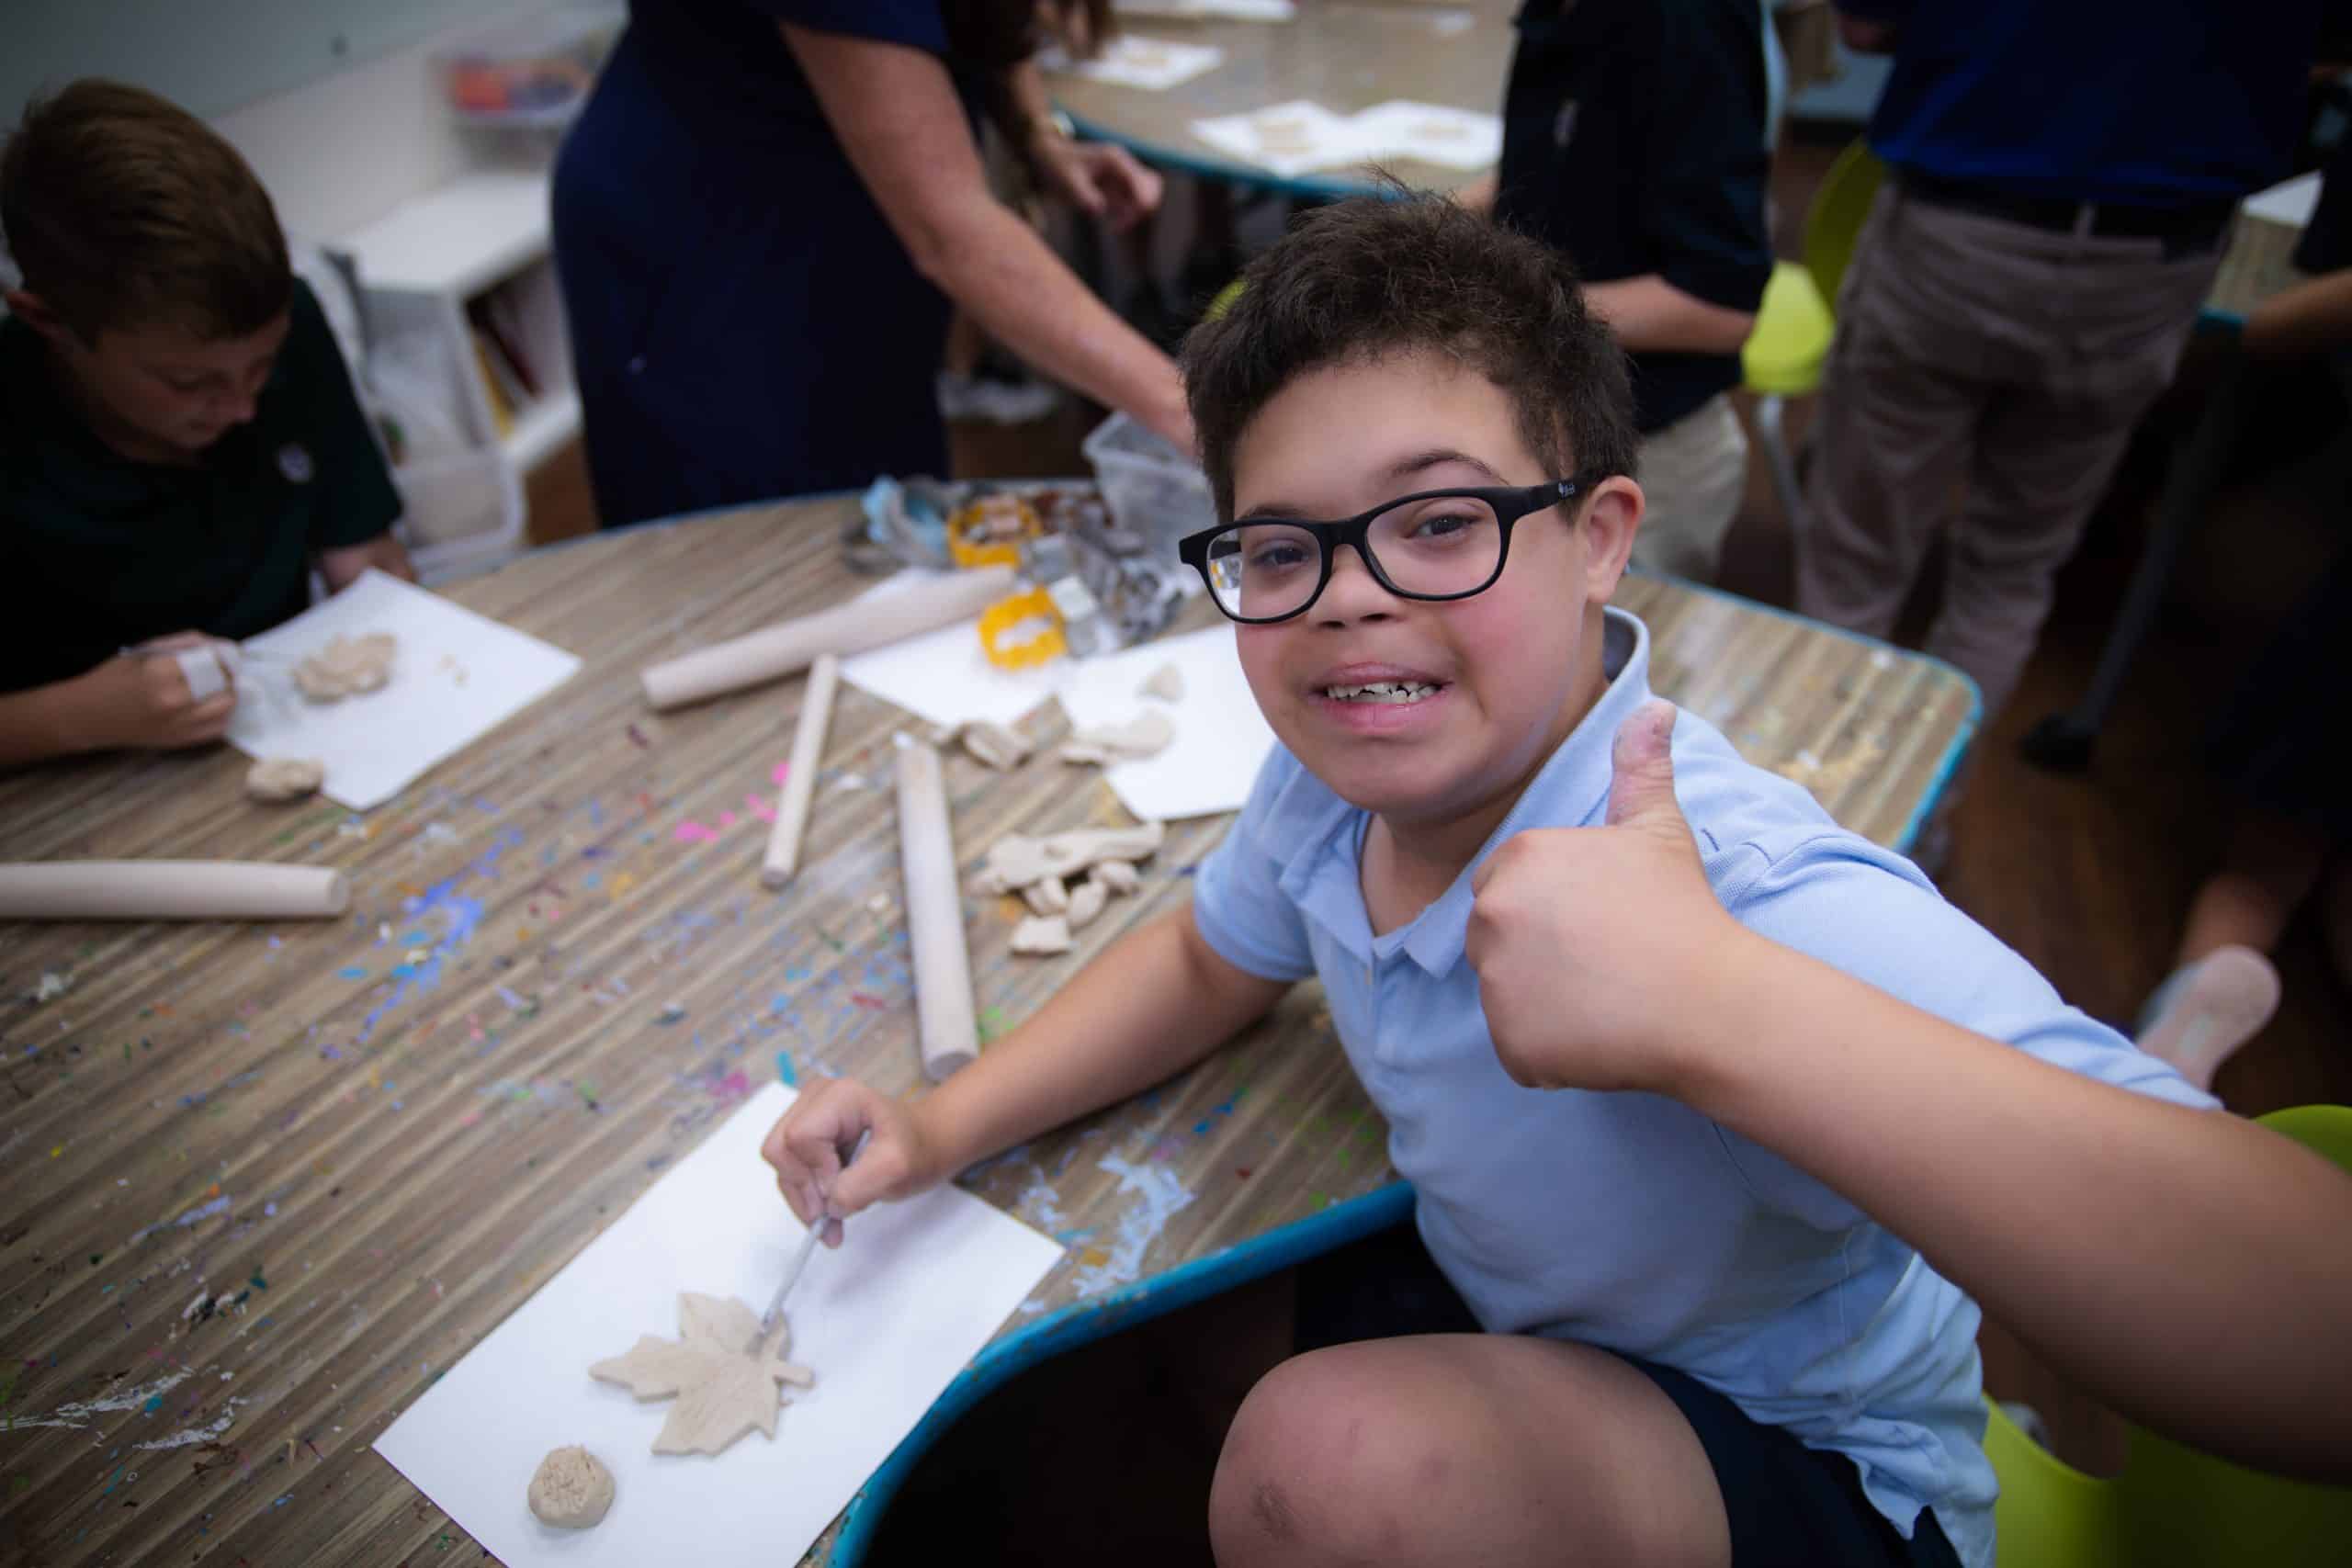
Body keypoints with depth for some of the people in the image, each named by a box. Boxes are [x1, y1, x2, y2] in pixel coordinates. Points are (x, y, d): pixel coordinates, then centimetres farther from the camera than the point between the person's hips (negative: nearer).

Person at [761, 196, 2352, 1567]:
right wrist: (941, 1125, -6)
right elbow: (1209, 960, 7)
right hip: (1531, 1350, 6)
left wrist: (1713, 1009, -52)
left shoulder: (1768, 908, -36)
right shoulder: (1334, 775, -13)